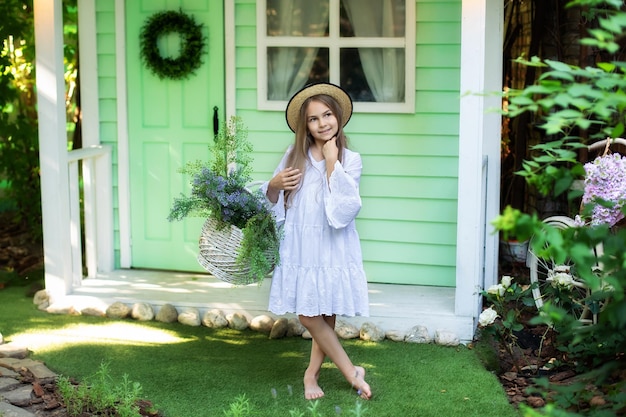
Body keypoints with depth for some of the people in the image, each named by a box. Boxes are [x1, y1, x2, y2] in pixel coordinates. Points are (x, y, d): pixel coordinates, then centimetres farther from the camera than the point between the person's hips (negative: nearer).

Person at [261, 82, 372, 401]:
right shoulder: (294, 155, 4)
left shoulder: (350, 160, -1)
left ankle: (312, 374, 25)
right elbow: (273, 203, 10)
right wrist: (274, 186, -12)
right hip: (300, 247, 2)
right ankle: (351, 373, 15)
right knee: (308, 315, 1)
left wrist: (332, 162, -13)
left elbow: (345, 207, -16)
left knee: (326, 315, 5)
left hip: (333, 248, -2)